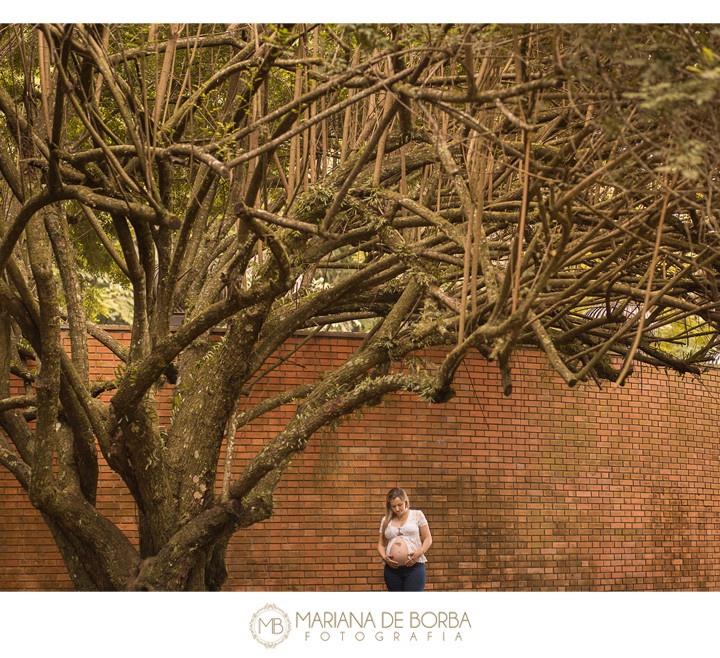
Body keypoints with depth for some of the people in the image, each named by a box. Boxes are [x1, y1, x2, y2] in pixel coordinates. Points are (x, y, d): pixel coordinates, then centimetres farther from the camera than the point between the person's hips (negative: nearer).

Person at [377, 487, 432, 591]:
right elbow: (381, 544, 17)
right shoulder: (386, 520, 16)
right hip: (392, 569, 3)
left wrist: (420, 553, -11)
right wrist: (384, 557, -4)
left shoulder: (417, 515, 9)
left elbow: (428, 538, 7)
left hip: (414, 567, -3)